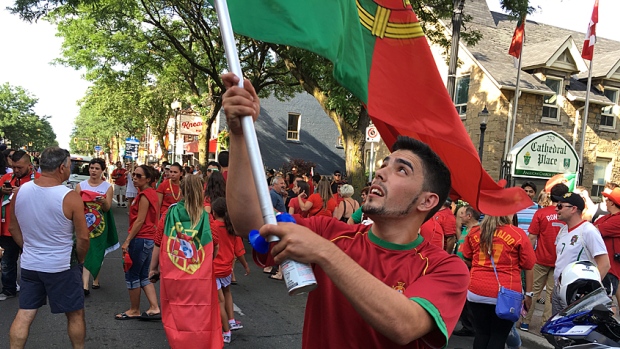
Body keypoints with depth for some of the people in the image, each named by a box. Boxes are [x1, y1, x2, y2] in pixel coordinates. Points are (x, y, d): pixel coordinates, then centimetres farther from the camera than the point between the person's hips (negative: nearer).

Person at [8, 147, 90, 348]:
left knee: (24, 314, 14)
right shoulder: (69, 197, -20)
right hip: (61, 266, -5)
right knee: (75, 313, 12)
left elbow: (13, 228, 8)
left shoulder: (21, 191, -3)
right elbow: (83, 238, -15)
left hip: (29, 264, 5)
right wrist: (80, 259, 2)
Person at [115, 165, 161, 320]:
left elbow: (140, 221, -19)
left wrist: (127, 241, -16)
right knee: (144, 276, 14)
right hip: (148, 239, 10)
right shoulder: (151, 193, 12)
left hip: (140, 239, -10)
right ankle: (154, 308, 12)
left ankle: (134, 310, 16)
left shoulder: (144, 195, -15)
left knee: (131, 275, 4)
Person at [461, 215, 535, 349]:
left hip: (477, 291, 3)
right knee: (499, 337, 9)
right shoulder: (518, 234, -6)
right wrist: (528, 294, 8)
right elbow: (528, 267, -2)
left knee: (481, 334, 14)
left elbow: (467, 260, 15)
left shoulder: (474, 232, 3)